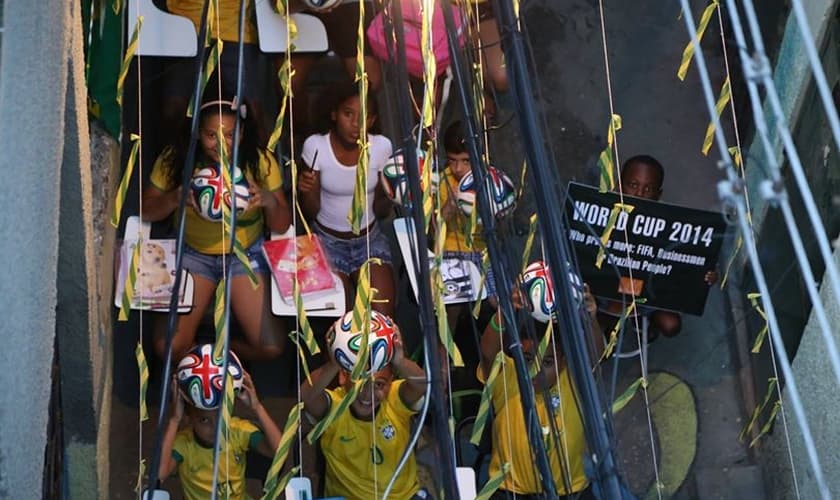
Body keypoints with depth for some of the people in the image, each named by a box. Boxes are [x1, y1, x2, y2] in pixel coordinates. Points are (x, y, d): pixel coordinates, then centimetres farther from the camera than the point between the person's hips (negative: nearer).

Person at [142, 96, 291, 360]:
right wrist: (175, 198, -28)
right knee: (168, 347, -17)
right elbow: (147, 211, -6)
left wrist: (269, 201, -32)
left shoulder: (260, 162, -13)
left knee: (271, 347, -13)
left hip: (246, 253, 0)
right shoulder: (175, 159, -14)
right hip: (193, 252, 0)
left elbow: (282, 226, -9)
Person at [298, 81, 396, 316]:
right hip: (328, 240, -1)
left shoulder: (381, 146, -10)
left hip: (369, 238, 1)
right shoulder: (315, 146, -15)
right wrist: (307, 191, -28)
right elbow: (310, 212, -7)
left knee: (382, 318, -14)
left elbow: (380, 210, 0)